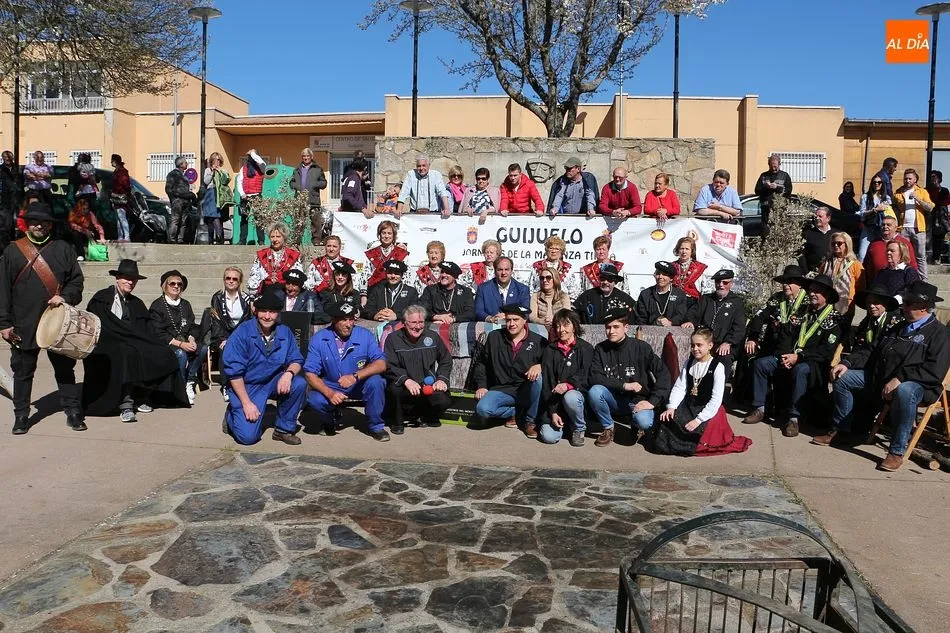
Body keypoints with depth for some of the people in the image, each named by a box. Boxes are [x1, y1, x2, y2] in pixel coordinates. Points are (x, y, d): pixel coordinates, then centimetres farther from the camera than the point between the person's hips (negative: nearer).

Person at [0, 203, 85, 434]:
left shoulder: (62, 249, 7)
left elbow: (77, 280, 7)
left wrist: (65, 297, -14)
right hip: (23, 326, 0)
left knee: (65, 368, 7)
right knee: (22, 371, 9)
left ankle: (72, 411, 15)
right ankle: (21, 415, 21)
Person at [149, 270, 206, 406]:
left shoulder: (186, 304, 18)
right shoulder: (157, 306, 0)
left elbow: (193, 327, 14)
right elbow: (159, 334, -9)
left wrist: (191, 339, -10)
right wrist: (180, 344, -19)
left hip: (186, 342, 6)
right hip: (166, 345, -5)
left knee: (203, 349, -23)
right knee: (181, 354, -36)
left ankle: (189, 382, -10)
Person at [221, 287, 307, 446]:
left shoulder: (284, 332, -5)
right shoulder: (242, 332, -16)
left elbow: (296, 361, 0)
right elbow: (233, 371, -16)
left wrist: (289, 373, -25)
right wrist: (246, 403, -18)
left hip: (273, 382, 4)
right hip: (246, 386, -4)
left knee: (299, 384, -24)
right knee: (248, 436, -17)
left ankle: (284, 429, -4)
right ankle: (232, 415, 20)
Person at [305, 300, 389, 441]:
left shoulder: (365, 335, -12)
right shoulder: (319, 339, -11)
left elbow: (381, 364, -19)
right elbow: (310, 373, -14)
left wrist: (355, 376, -35)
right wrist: (329, 393, -31)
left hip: (359, 386, 0)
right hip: (330, 386, 0)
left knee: (375, 381, -30)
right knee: (315, 400, -30)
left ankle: (376, 426, -7)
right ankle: (331, 418, 8)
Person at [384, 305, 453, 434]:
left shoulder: (433, 337, 11)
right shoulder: (393, 339, 1)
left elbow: (446, 360, 16)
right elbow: (388, 366, -10)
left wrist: (442, 379, -2)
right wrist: (406, 380, -27)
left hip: (428, 387, 2)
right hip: (404, 387, -2)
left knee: (444, 401, -25)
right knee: (394, 388, -36)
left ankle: (425, 417, 13)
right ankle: (397, 422, -5)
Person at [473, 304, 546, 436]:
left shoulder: (538, 341, -2)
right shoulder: (494, 337, 5)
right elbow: (481, 362, 15)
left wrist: (539, 366, -23)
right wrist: (481, 385, 5)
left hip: (526, 391, -1)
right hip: (501, 390, 1)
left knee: (538, 378, -34)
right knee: (482, 409, -28)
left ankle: (530, 421, -12)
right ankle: (515, 412, 3)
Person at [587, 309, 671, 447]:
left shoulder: (641, 347, -7)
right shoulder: (600, 349, -2)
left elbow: (663, 374, -9)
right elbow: (595, 378, -11)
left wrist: (652, 401, -17)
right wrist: (624, 385, -20)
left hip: (638, 399, -2)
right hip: (614, 398, 2)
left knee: (644, 423, -32)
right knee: (594, 392, -28)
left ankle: (638, 419, 8)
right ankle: (608, 428, -3)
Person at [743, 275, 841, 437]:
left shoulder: (833, 319, -1)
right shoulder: (803, 312, 16)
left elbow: (827, 351, -12)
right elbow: (785, 335, 12)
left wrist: (798, 357, -19)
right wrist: (784, 356, -7)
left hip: (813, 364, -6)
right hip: (789, 359, 6)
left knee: (800, 370, -39)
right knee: (760, 363, -13)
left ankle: (793, 418, -35)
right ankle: (759, 409, -10)